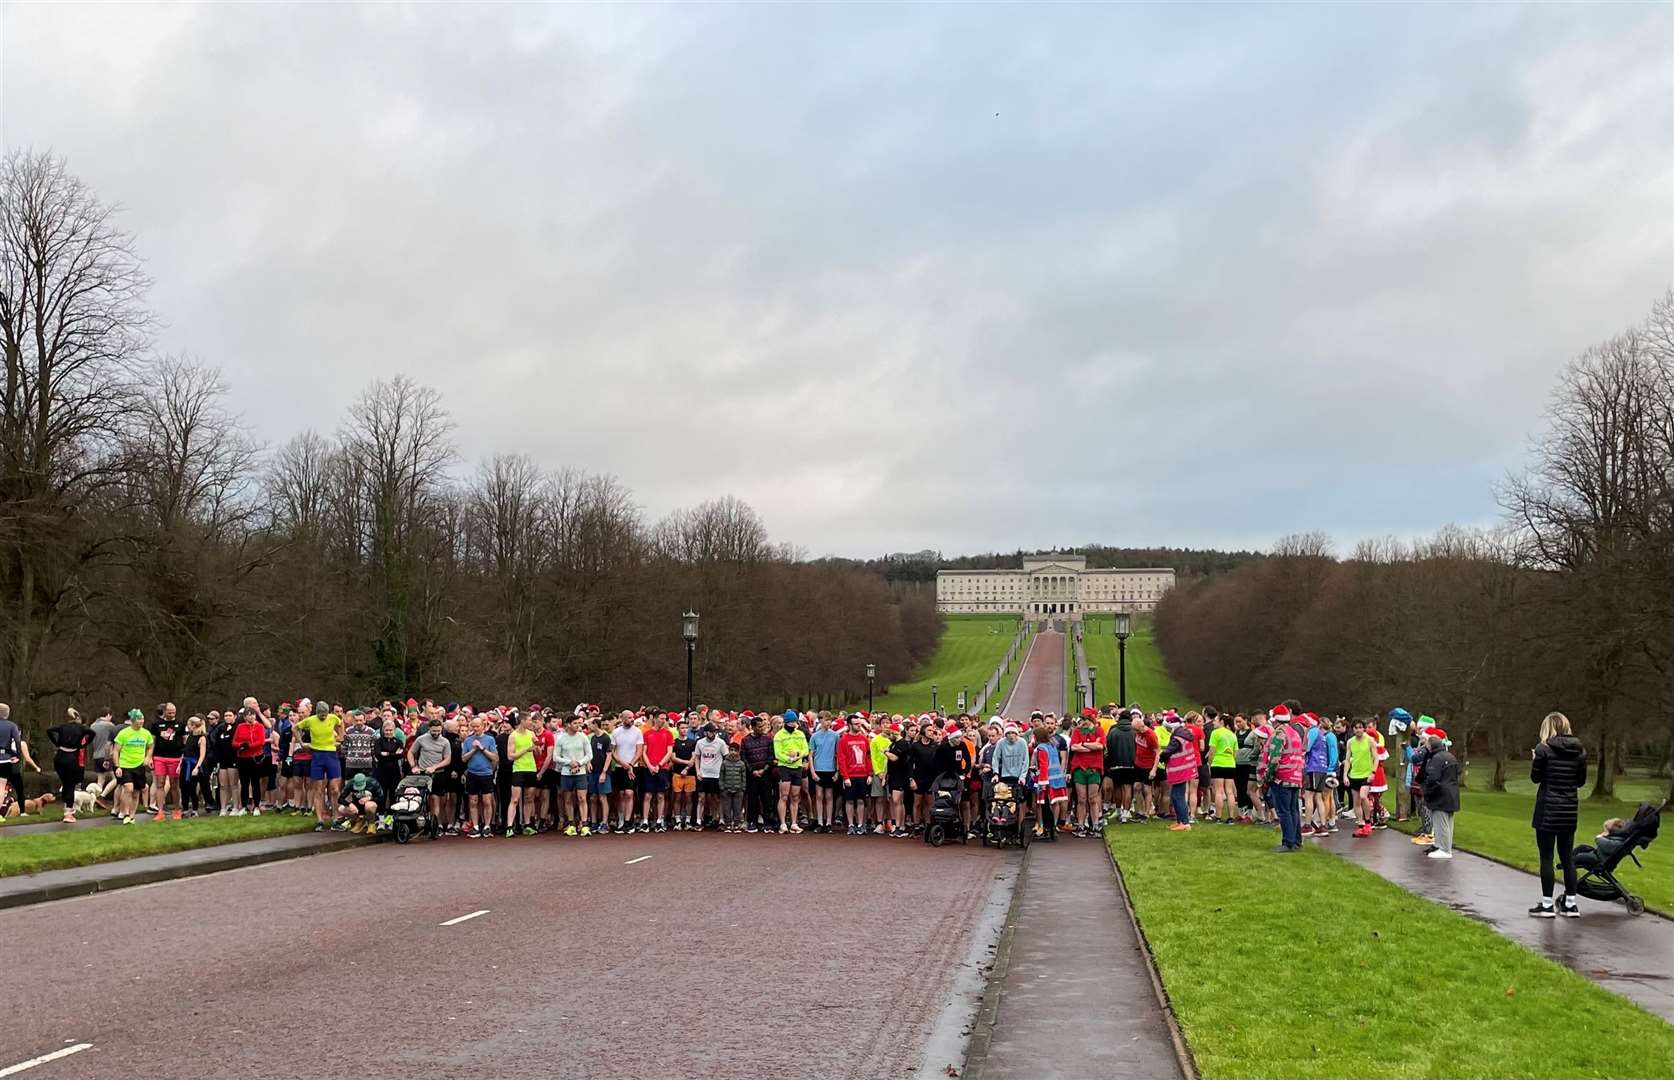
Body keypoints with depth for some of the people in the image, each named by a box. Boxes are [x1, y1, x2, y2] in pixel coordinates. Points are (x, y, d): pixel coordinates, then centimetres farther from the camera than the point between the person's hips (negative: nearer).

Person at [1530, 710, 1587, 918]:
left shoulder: (1544, 749, -11)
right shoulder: (1579, 751, 3)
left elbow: (1535, 777, -4)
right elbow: (1581, 781, 8)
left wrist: (1533, 760, 12)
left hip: (1547, 810, -5)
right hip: (1569, 811, 5)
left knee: (1546, 857, 1)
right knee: (1567, 857, 12)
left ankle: (1546, 905, 2)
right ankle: (1570, 904, 14)